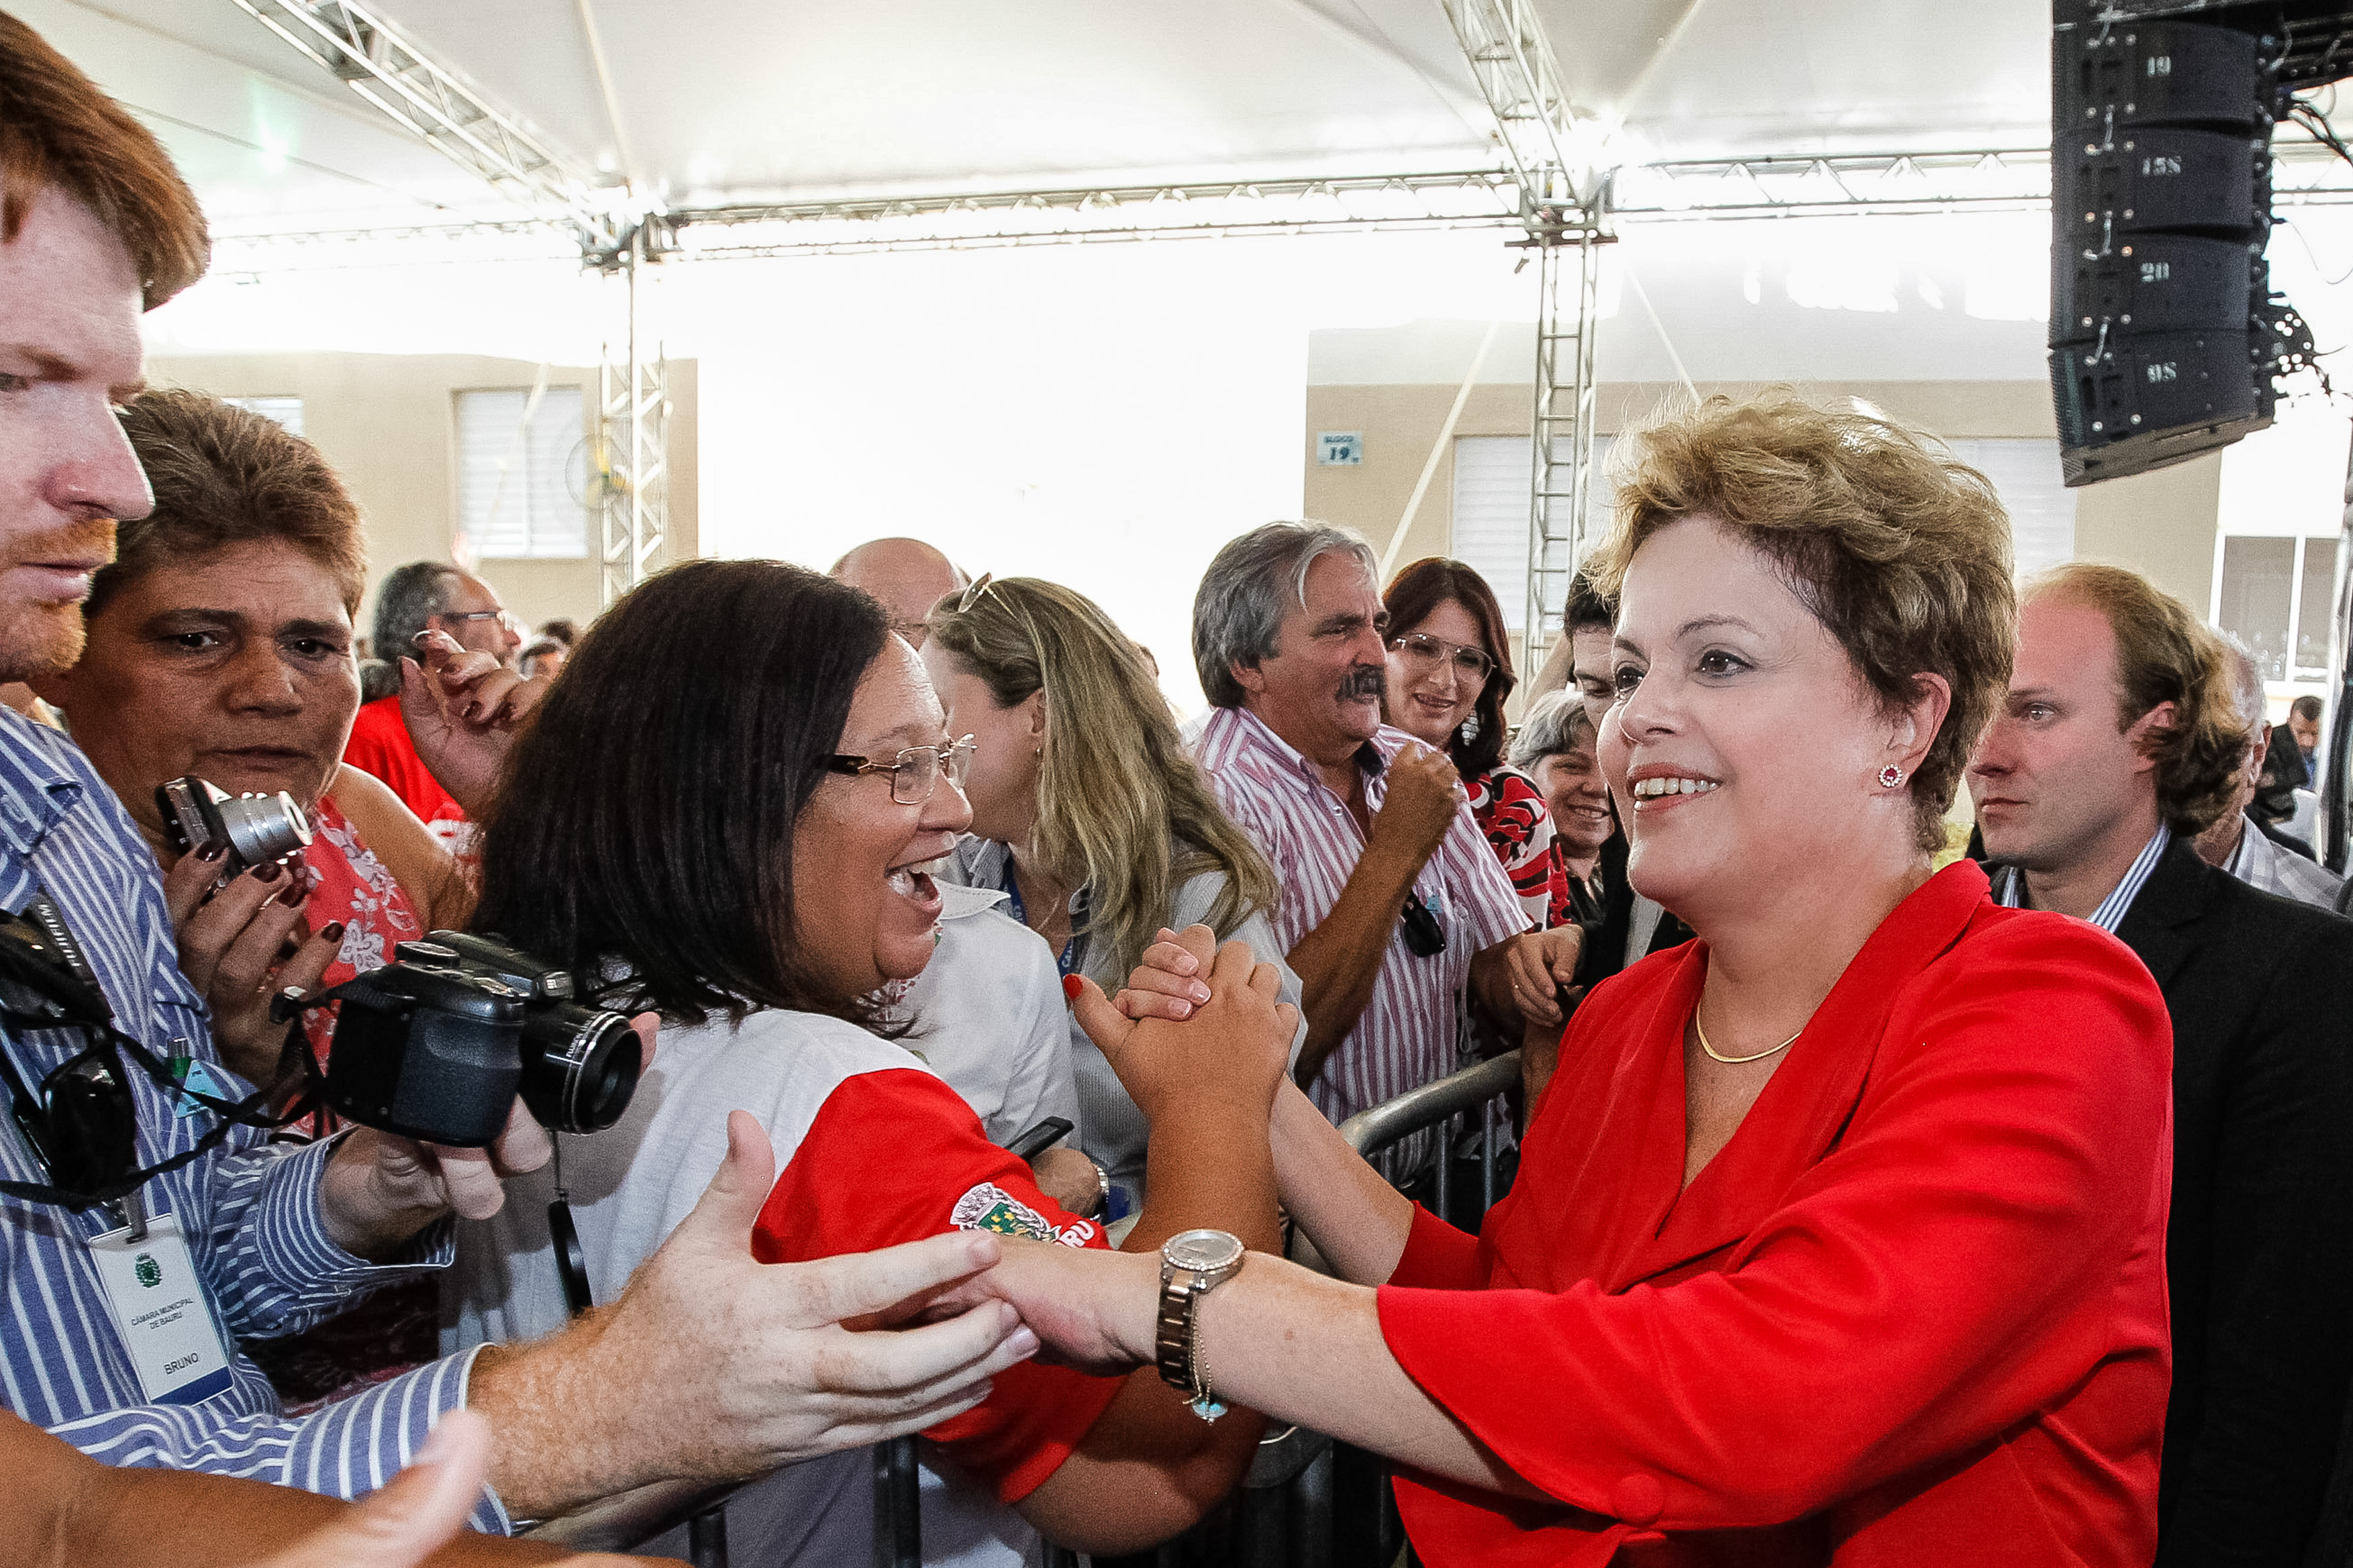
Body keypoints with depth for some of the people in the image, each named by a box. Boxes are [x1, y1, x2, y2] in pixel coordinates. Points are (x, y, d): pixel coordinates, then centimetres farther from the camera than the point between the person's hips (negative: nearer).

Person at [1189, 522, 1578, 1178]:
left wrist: (1540, 954, -14)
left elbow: (1497, 964, 10)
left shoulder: (1413, 767, 9)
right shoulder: (1214, 796, -15)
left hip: (1437, 1170, 9)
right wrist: (1396, 851, -17)